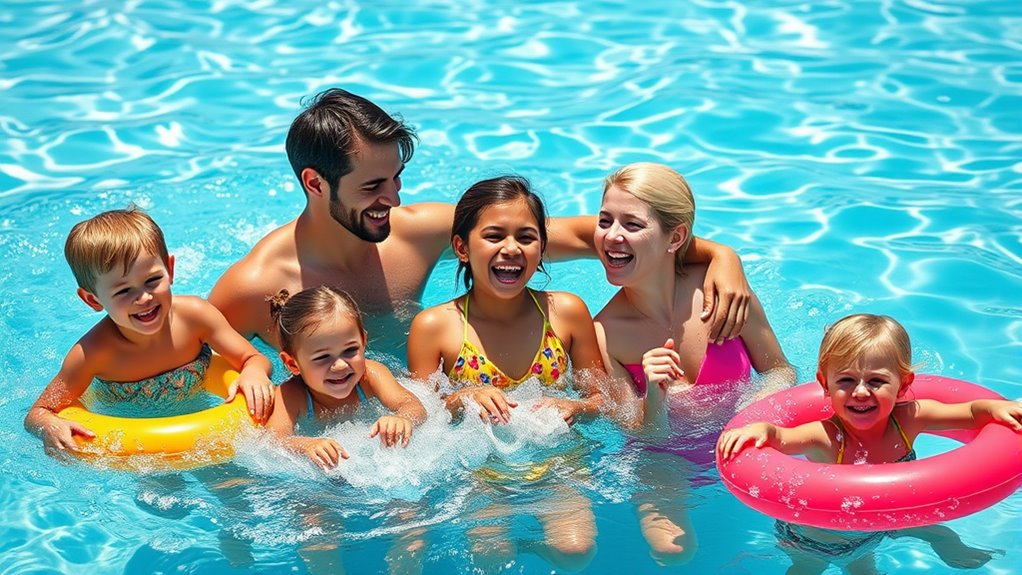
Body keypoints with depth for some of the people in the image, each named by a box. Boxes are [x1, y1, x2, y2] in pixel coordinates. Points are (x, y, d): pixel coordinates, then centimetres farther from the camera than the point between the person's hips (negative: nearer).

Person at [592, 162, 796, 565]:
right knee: (670, 550, -26)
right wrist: (653, 397, -34)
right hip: (668, 459, -1)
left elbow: (780, 371, -2)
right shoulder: (604, 334, -18)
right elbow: (644, 436, -13)